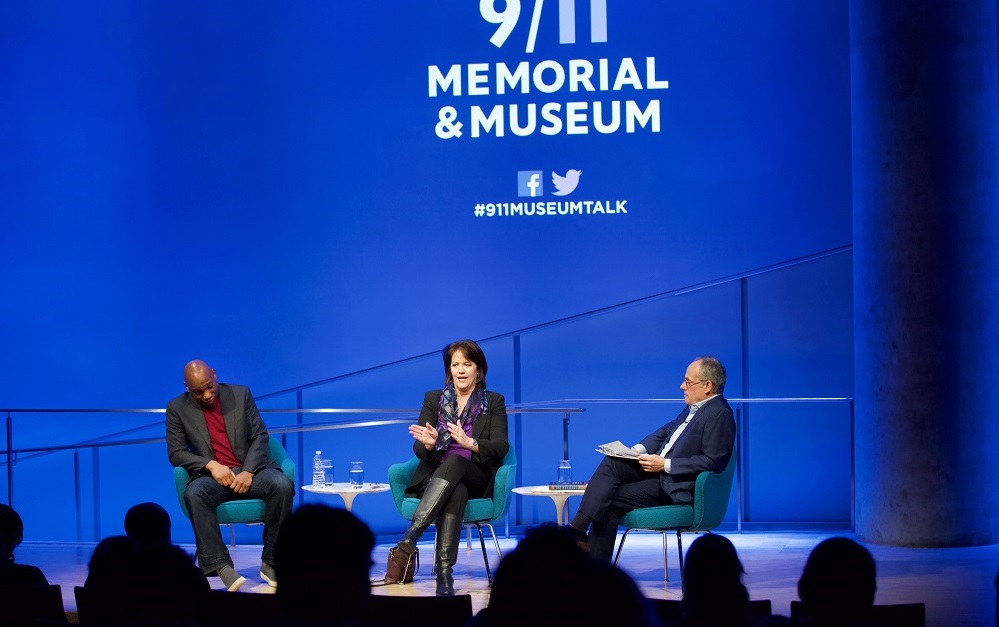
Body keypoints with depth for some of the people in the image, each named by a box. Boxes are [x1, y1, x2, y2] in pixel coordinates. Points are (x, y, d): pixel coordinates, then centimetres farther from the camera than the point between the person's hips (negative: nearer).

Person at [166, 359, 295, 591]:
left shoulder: (241, 395, 7)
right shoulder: (178, 409, 4)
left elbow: (260, 436, 4)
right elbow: (176, 452, 1)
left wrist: (249, 472, -13)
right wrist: (211, 465, -16)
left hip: (250, 470, 1)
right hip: (212, 476, -1)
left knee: (282, 484, -31)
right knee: (194, 493, -36)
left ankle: (271, 563, -22)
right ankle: (221, 566, -37)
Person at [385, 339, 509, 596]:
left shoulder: (494, 402, 12)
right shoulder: (433, 399, 16)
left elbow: (501, 448, -2)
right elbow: (419, 449, 6)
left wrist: (469, 442, -22)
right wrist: (429, 443, -20)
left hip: (476, 478, -1)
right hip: (434, 476, 1)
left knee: (453, 461, -38)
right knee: (456, 493, -37)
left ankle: (406, 543, -50)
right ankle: (444, 577, -51)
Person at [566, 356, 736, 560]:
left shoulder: (720, 415, -16)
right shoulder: (694, 407, 14)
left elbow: (712, 462, -22)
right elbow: (667, 431, 22)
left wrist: (665, 464, -21)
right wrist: (639, 449, 2)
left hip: (676, 487, -9)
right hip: (660, 472, 9)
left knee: (607, 501, -14)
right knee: (612, 463, -13)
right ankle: (576, 530, -21)